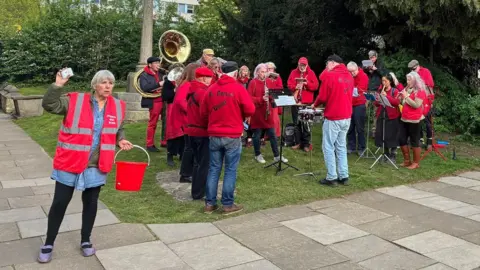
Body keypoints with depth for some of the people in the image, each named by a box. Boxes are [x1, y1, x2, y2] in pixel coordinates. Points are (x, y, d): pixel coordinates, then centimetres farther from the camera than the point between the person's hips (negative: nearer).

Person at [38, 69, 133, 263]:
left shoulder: (118, 106, 3)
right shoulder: (75, 101, -7)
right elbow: (49, 105, -16)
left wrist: (121, 140, -1)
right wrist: (58, 85, -27)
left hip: (96, 166, 3)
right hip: (70, 162, -2)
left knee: (90, 202, 14)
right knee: (60, 202, 5)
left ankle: (85, 241, 33)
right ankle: (48, 244, 24)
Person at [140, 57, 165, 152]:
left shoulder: (160, 73, 13)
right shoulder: (144, 75, -4)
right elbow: (144, 88, -19)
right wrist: (158, 84, -22)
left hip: (163, 100, 6)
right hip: (153, 102, -5)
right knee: (152, 123, 2)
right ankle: (150, 145, 11)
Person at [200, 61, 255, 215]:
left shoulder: (211, 89, 5)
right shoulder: (238, 88, -8)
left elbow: (203, 113, 10)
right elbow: (250, 110, -8)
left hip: (214, 135, 4)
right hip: (233, 136, -4)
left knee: (213, 169, 11)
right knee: (230, 170, 4)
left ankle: (210, 203, 15)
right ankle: (228, 205, 9)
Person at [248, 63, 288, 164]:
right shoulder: (253, 83, -6)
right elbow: (249, 98, -12)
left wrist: (270, 96, -9)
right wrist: (261, 99, -23)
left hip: (267, 112, 5)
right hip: (257, 113, -5)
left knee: (272, 134, 7)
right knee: (257, 135, 6)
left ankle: (277, 156, 14)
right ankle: (258, 155, 20)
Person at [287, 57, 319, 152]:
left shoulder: (311, 73, 2)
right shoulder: (293, 72, 7)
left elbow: (316, 86, -2)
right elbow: (289, 84, 3)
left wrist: (307, 83, -18)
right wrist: (295, 87, -16)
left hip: (307, 102, -2)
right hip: (295, 101, 2)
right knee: (296, 123, 6)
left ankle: (306, 144, 4)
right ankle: (298, 142, 14)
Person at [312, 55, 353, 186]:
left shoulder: (329, 75, -12)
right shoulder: (349, 75, 9)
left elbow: (323, 97, -11)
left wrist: (315, 104, 8)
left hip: (333, 118, -7)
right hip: (346, 117, 7)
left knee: (328, 147, 2)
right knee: (341, 147, 14)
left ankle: (331, 178, 3)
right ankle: (344, 176, 16)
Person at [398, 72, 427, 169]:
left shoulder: (420, 91, -9)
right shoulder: (407, 89, 15)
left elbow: (416, 105, -20)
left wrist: (406, 96, -18)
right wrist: (401, 97, 3)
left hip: (414, 120, -8)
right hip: (404, 119, 8)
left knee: (414, 141, -1)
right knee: (401, 140, 8)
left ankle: (416, 163, 9)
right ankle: (407, 160, 21)